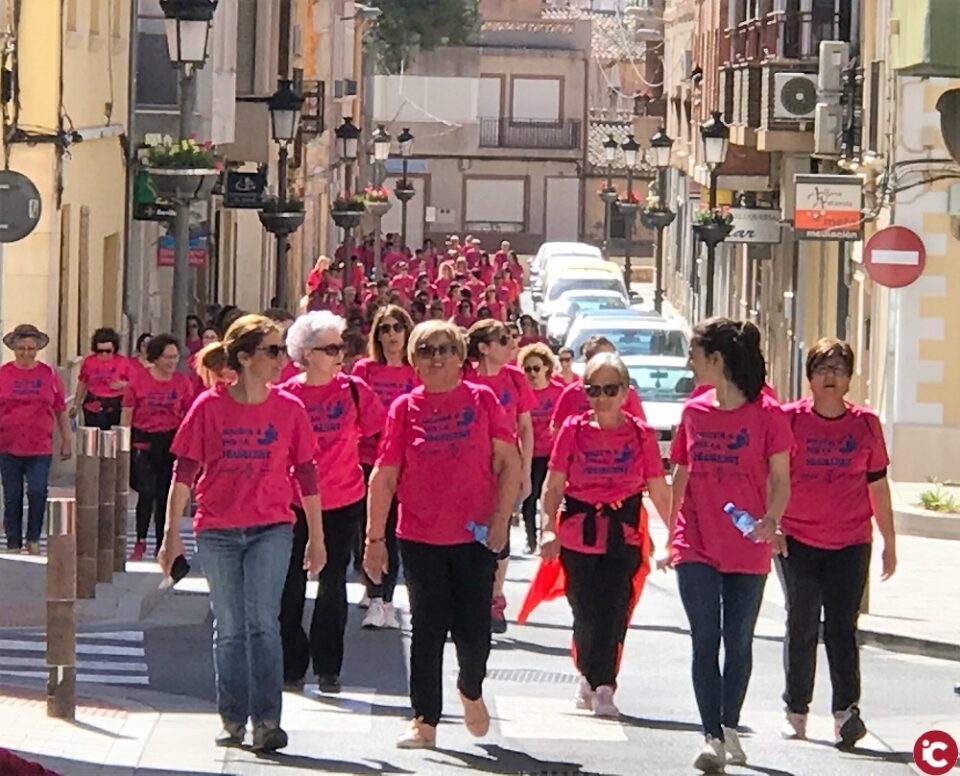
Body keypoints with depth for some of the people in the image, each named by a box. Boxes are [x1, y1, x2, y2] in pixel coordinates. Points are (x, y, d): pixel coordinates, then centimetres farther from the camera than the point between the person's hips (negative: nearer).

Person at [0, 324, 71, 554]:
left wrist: (66, 441, 10)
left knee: (37, 492, -12)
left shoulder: (49, 375, 3)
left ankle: (34, 539, 8)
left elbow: (61, 412, 10)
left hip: (40, 448, -1)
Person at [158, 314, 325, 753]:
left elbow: (305, 475, 7)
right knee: (229, 629, 8)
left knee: (263, 622, -12)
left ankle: (266, 721, -12)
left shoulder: (289, 409, 1)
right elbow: (184, 471, 0)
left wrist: (316, 537, 10)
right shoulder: (209, 407, -3)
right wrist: (172, 532, -2)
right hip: (217, 531, 0)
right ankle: (233, 720, 18)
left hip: (271, 528, 0)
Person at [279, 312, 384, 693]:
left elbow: (382, 433, 4)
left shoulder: (354, 390, -3)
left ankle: (328, 668, 13)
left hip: (343, 504, 0)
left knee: (332, 586, 6)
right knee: (290, 587, 6)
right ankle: (291, 665, 17)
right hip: (295, 504, 0)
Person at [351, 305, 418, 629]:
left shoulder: (416, 373, 3)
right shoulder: (365, 369, 4)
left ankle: (386, 600, 13)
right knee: (371, 530, -3)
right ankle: (375, 599, 1)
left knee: (393, 532, 5)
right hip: (369, 459, 0)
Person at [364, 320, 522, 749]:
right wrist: (375, 538, 0)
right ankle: (424, 721, 11)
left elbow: (509, 463, 1)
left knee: (473, 629, 1)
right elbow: (383, 477, 3)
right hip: (420, 537, 1)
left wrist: (501, 517, -8)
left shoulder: (482, 400, 1)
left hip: (475, 536, 0)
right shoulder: (405, 408, 2)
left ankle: (471, 690, 32)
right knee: (427, 630, 3)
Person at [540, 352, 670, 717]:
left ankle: (600, 685, -4)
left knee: (613, 611, -10)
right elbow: (554, 485, 4)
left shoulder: (641, 434, 1)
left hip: (624, 533, -1)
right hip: (579, 533, 1)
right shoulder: (574, 430, 3)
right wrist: (549, 528, -6)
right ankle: (594, 680, 28)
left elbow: (659, 490, 6)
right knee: (585, 612, 7)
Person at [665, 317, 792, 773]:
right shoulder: (694, 412, 5)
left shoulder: (766, 415, -7)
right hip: (697, 547, 3)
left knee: (739, 642, 8)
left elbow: (780, 479, -3)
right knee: (705, 640, -4)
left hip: (747, 548, -2)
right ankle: (712, 737, -6)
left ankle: (730, 729, 24)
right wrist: (672, 537, 15)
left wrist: (771, 519, -21)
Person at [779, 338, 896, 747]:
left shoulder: (866, 423, 5)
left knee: (842, 626, -6)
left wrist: (889, 541, 13)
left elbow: (877, 485, 11)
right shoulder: (789, 419, 0)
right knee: (802, 625, 5)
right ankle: (796, 711, 15)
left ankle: (846, 710, -11)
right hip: (797, 540, 0)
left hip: (850, 543, 0)